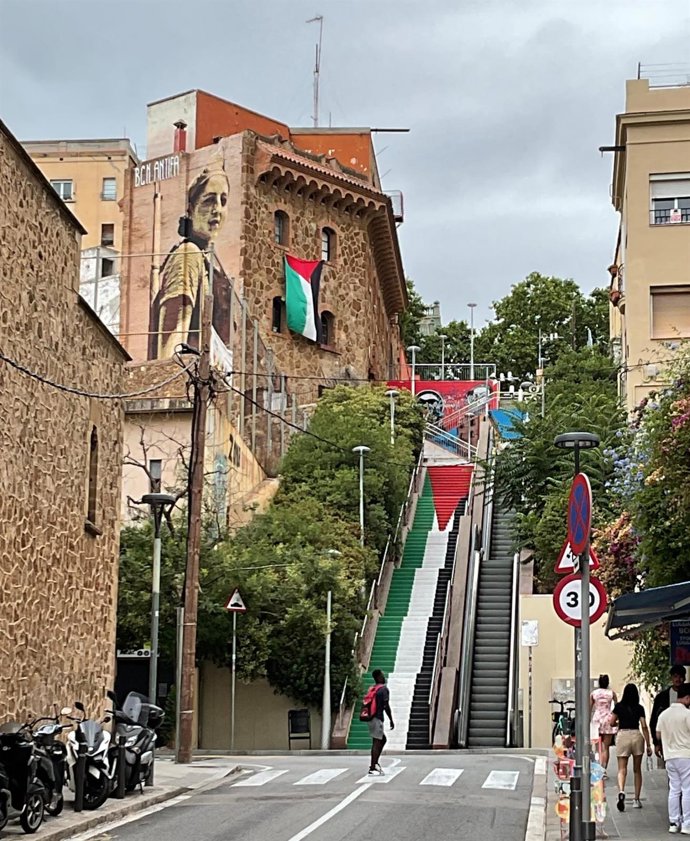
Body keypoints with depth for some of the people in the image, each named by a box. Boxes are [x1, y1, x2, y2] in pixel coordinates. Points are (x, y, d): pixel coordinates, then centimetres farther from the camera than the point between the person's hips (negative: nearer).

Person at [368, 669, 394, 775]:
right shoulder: (384, 689, -10)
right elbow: (386, 706, -16)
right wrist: (391, 720, -9)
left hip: (371, 718, 8)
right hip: (377, 719, -8)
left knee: (383, 739, 19)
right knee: (377, 743, -4)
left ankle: (374, 763, 16)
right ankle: (372, 768, -5)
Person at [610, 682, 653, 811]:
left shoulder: (619, 706, 1)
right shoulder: (639, 708, 2)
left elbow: (612, 722, 1)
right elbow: (644, 726, -3)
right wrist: (648, 745, 0)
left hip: (622, 735, -1)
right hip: (636, 735, 1)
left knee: (622, 769, -1)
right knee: (637, 770, 13)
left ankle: (621, 791, -30)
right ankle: (636, 800, 16)